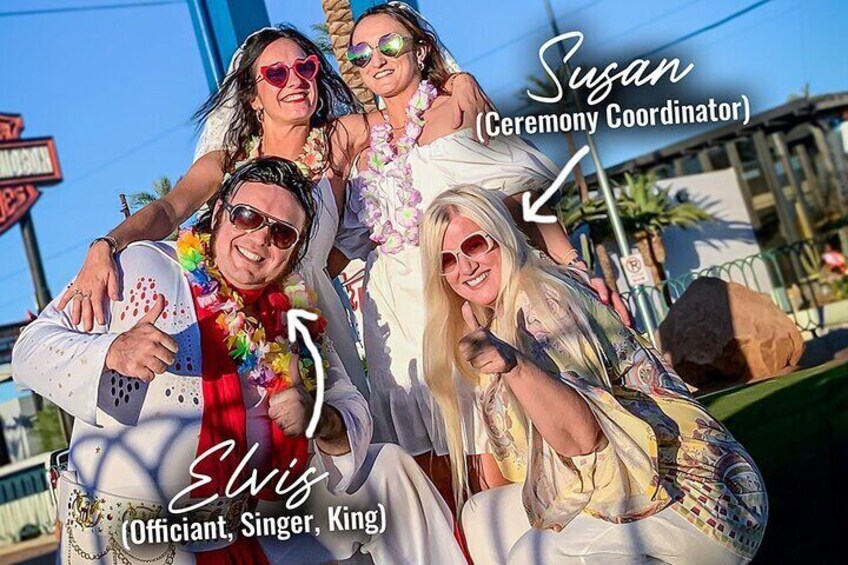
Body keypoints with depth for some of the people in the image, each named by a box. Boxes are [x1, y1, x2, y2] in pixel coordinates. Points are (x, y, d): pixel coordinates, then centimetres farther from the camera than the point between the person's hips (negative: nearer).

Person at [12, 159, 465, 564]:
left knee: (390, 469, 7)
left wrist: (319, 421, -16)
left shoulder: (292, 318, 9)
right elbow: (33, 348, -8)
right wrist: (113, 352, -28)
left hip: (249, 524, 5)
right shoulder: (142, 267, -6)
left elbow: (352, 410, 8)